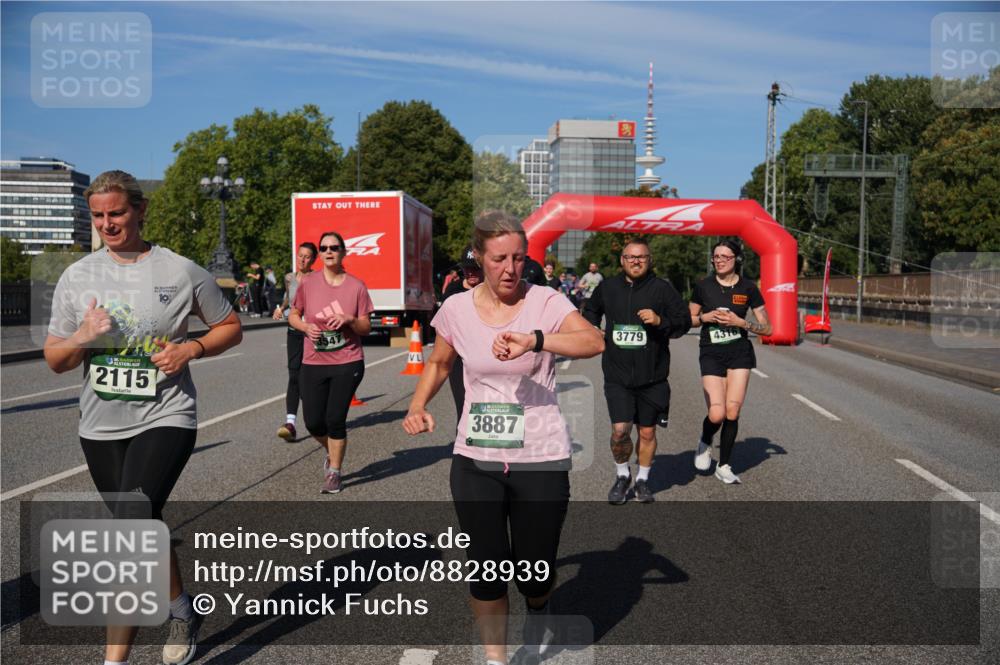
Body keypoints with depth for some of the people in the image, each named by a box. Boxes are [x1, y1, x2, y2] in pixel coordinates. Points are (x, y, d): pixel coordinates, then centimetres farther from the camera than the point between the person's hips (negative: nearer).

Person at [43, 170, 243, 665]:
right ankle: (181, 610, 42)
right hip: (100, 426, 5)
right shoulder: (76, 277, 4)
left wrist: (192, 348, -13)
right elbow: (55, 361, 7)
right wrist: (82, 337, -15)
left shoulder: (181, 271, -5)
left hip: (165, 419, -4)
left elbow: (231, 327, 6)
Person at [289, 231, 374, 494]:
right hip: (313, 363, 2)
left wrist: (350, 319, -19)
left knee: (335, 419, -3)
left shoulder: (356, 286, -3)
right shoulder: (308, 283, -1)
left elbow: (366, 327, 1)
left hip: (348, 363, -2)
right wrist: (306, 327, -11)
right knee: (313, 422, 3)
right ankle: (332, 452, 37)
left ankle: (334, 472, 19)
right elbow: (293, 315, 10)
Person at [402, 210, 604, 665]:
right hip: (475, 459, 2)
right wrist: (418, 406, -1)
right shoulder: (456, 308, -1)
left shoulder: (544, 302, -11)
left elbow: (594, 342, -29)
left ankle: (538, 612, 48)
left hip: (540, 458, -2)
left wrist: (533, 340, -45)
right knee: (487, 568, 8)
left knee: (535, 572, 10)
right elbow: (439, 363, 17)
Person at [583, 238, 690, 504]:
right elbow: (590, 310, 26)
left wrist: (660, 320, -18)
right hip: (617, 375, 1)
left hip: (652, 376, 0)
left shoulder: (662, 289, -1)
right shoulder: (607, 287, 7)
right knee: (620, 431, -9)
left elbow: (684, 321, -1)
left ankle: (642, 480, 31)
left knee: (647, 432, 10)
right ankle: (622, 476, 18)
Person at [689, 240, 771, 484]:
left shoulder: (748, 288, 0)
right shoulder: (703, 286, 1)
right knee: (716, 414, -13)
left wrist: (740, 321, -13)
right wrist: (706, 317, -8)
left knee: (732, 412, -5)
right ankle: (705, 444, 22)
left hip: (739, 353, 1)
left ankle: (724, 466, 14)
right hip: (711, 354, 0)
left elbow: (767, 328, 2)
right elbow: (689, 319, 12)